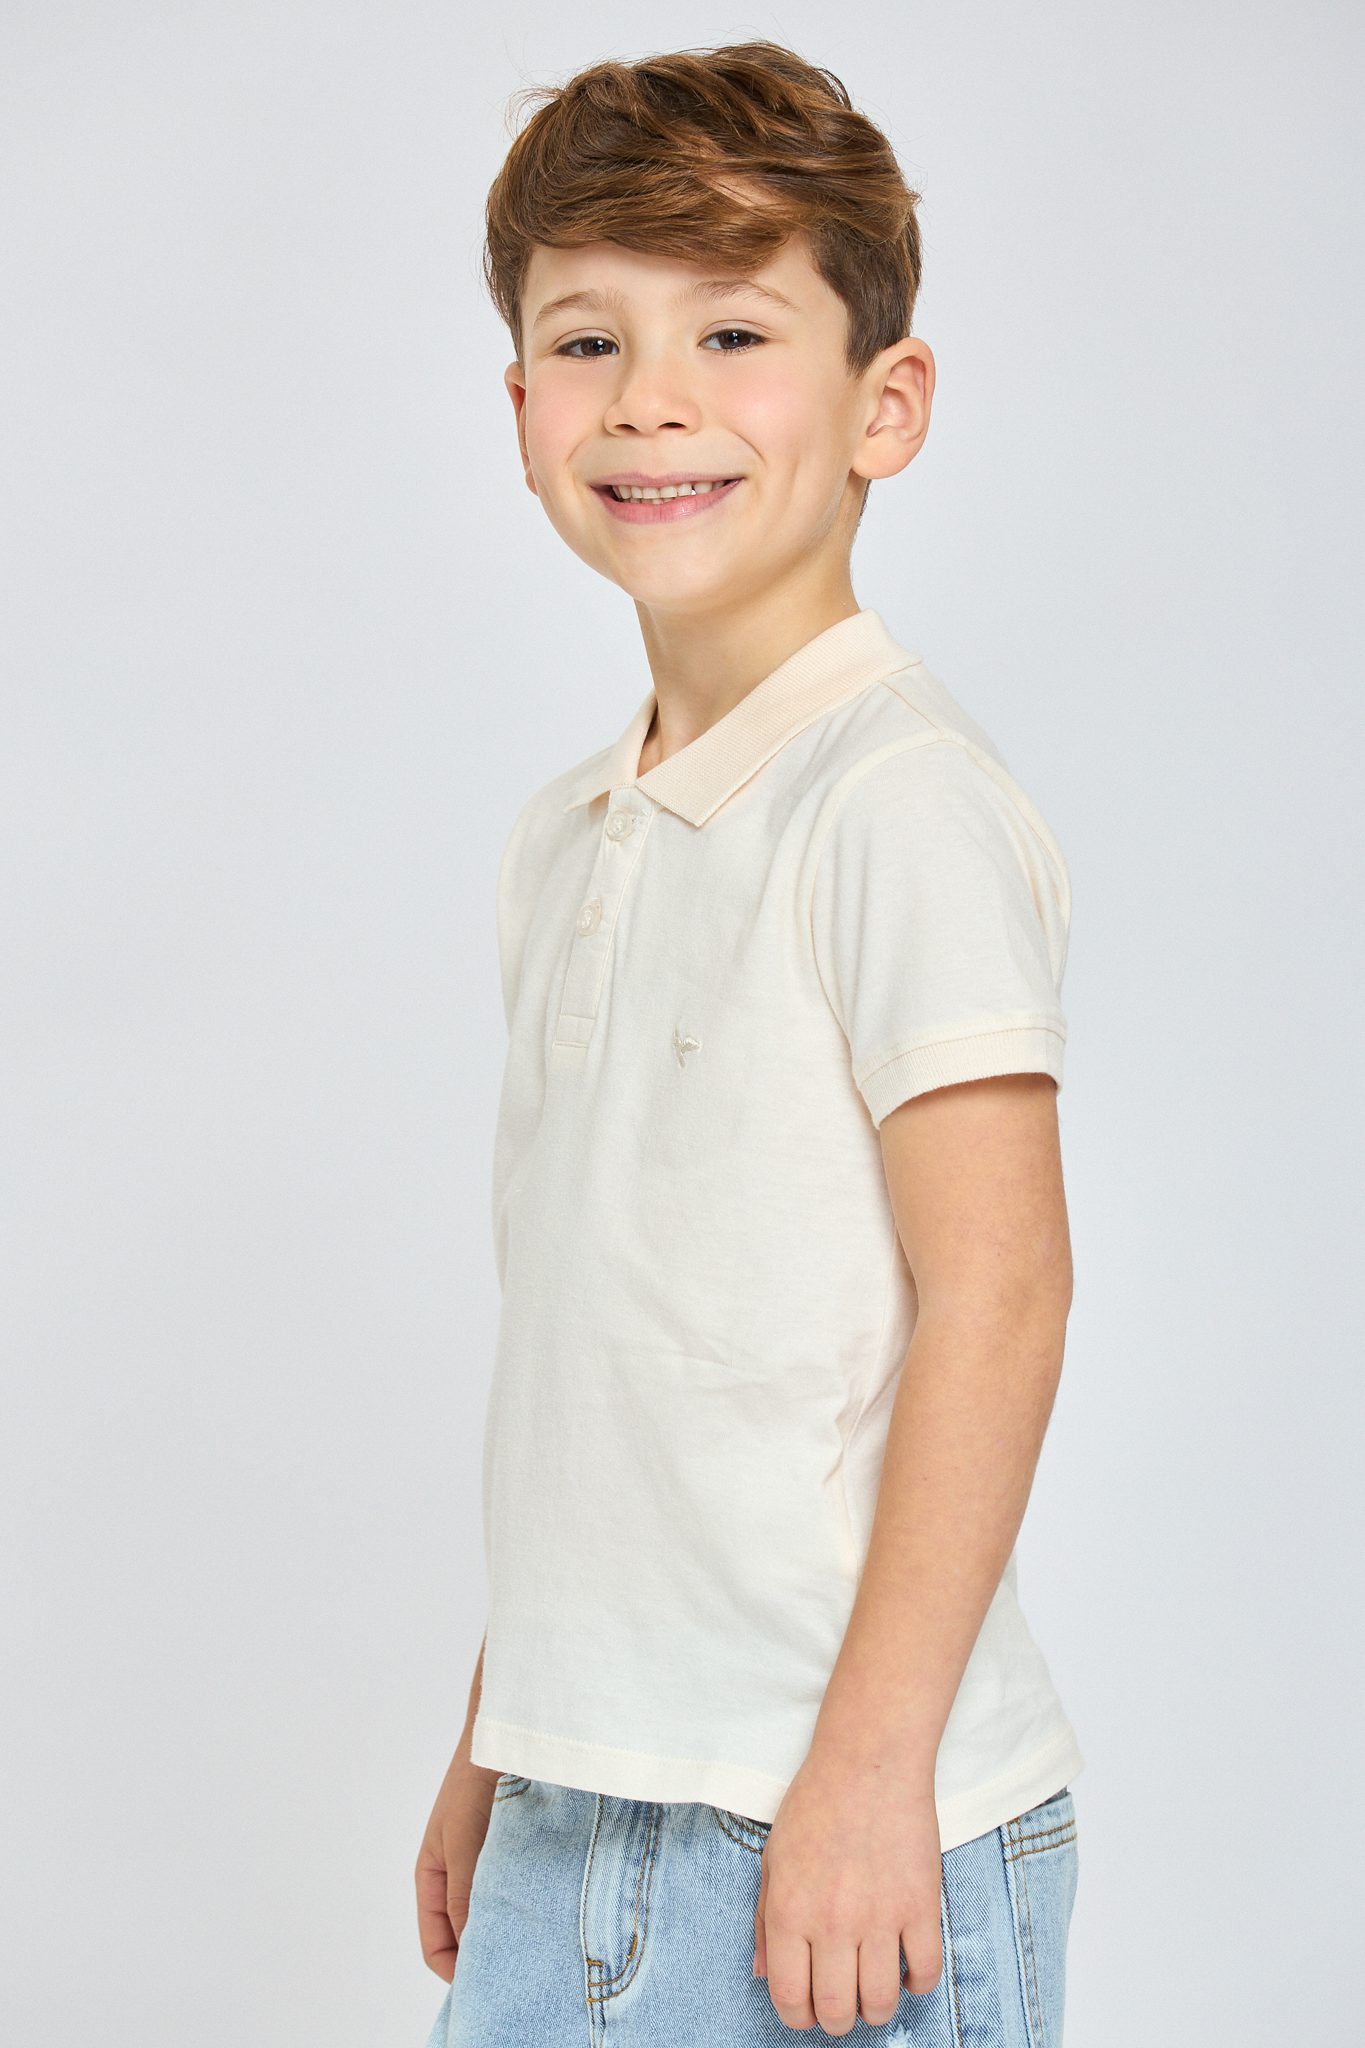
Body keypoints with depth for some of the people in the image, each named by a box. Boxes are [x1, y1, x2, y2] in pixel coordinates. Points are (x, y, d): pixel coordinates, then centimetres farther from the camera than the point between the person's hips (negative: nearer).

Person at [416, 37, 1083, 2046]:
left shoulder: (903, 798, -13)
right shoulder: (566, 842, 11)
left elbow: (996, 1290, -16)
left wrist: (871, 1765, -18)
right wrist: (496, 1743, 17)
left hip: (833, 1827, -7)